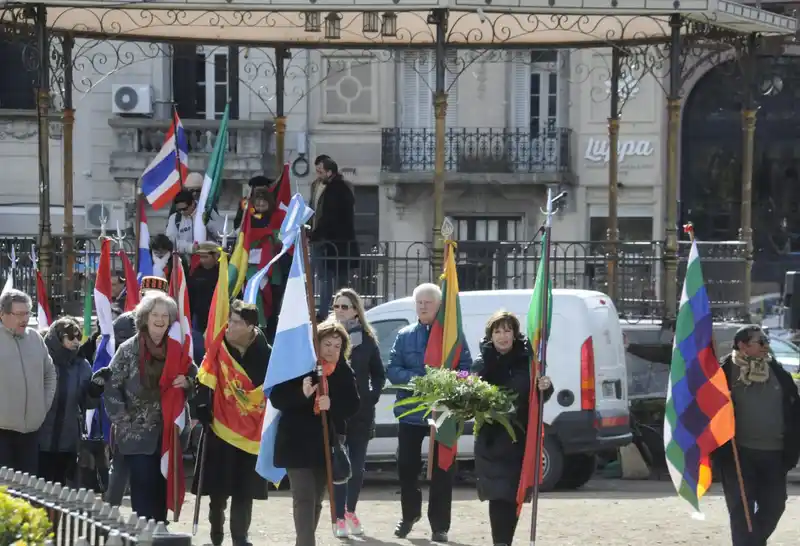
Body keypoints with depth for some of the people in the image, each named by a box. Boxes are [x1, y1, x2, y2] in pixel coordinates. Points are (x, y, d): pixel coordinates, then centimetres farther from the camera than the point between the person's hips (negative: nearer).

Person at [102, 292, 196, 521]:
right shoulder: (129, 350, -5)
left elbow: (195, 378, 16)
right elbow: (112, 386, -5)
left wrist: (187, 382, -8)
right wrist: (123, 420, -11)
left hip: (168, 432, 4)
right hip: (137, 433, -4)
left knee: (163, 487, 8)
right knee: (143, 488, -8)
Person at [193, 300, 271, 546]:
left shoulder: (265, 354, -5)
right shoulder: (218, 349, -4)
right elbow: (203, 385, -3)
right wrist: (202, 414, -12)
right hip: (219, 430, 0)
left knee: (244, 492, 5)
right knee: (217, 490, 4)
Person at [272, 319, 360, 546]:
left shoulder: (344, 372, 4)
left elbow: (353, 405, 1)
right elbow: (276, 398, -9)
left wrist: (332, 405, -19)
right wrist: (302, 394, -27)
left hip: (327, 443, 5)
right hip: (298, 443, -5)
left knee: (316, 498, 13)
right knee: (304, 497, -14)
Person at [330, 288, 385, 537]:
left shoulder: (367, 339, 5)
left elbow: (379, 374, 13)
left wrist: (373, 397, 2)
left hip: (361, 410, 2)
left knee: (357, 465, 8)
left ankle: (351, 512, 26)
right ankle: (339, 517, -3)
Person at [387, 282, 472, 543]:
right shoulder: (404, 336, 6)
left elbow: (466, 369, -3)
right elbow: (392, 369, 0)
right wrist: (415, 380, -18)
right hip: (410, 412, 2)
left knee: (442, 470, 2)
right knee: (407, 466, 9)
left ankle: (440, 526, 9)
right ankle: (410, 514, 31)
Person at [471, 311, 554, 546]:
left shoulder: (527, 360, 1)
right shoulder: (481, 364, 3)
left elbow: (540, 397, 6)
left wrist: (545, 387, -15)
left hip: (520, 438, 0)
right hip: (491, 440, 0)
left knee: (513, 494, 5)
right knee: (498, 493, -7)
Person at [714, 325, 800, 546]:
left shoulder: (778, 373, 7)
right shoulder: (726, 374, -5)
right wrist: (719, 451, -13)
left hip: (773, 454, 4)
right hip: (739, 454, -4)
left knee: (773, 506, 9)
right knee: (742, 509, -2)